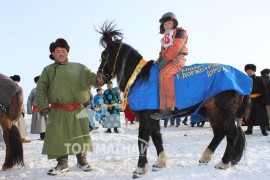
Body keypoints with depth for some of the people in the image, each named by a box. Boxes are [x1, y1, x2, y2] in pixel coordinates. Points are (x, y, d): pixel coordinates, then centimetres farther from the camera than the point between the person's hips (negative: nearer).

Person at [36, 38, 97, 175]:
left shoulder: (78, 68, 9)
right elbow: (40, 90, 2)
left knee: (81, 136, 7)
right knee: (58, 137, -1)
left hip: (78, 110, 1)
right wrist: (43, 106, -12)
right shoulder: (48, 70, 8)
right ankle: (62, 163, 14)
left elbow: (92, 77, -3)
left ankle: (82, 159, 26)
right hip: (58, 112, -1)